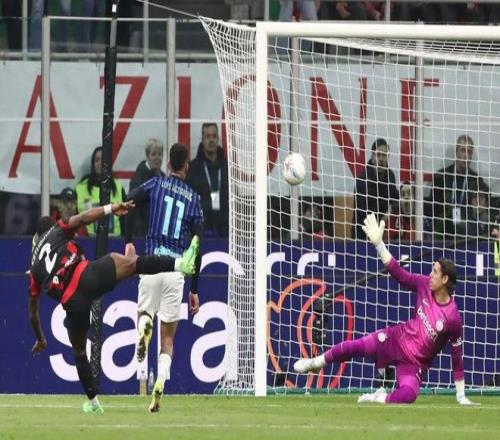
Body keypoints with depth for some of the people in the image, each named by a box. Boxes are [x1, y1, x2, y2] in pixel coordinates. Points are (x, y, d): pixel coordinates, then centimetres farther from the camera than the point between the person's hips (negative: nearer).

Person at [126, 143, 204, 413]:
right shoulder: (193, 199, 9)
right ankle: (160, 384, -10)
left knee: (144, 313, 18)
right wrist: (194, 290, 12)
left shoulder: (156, 184, 7)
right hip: (177, 269, 1)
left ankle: (144, 324, -21)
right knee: (168, 336, 9)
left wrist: (129, 242, -2)